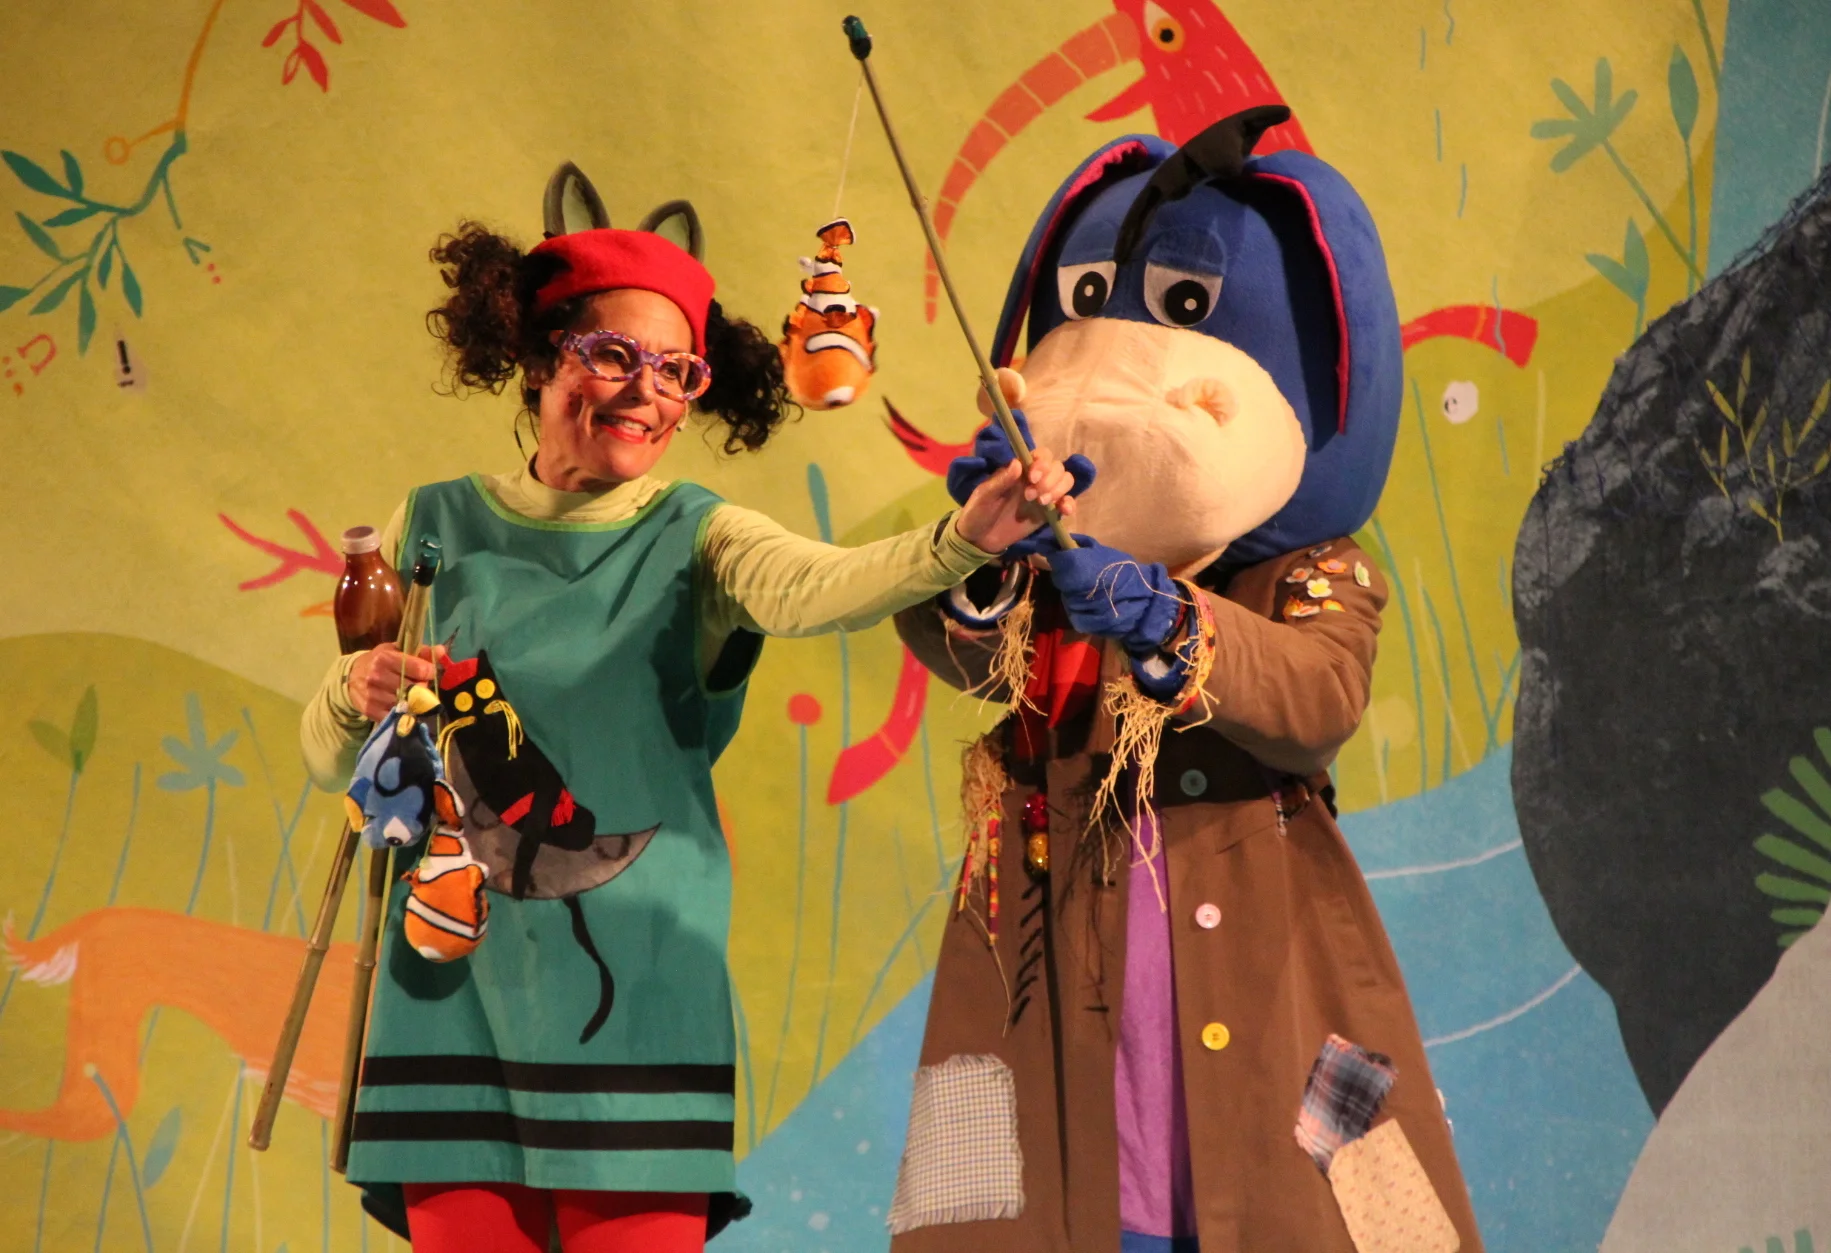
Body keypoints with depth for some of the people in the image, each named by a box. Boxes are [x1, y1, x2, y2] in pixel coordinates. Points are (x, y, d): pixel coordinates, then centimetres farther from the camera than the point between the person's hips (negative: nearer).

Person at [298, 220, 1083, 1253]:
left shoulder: (694, 539, 2)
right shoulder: (437, 528, 9)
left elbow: (808, 585, -22)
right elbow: (328, 761, 13)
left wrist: (963, 540, -41)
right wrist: (355, 697, -10)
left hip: (633, 992, -2)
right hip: (454, 985, 2)